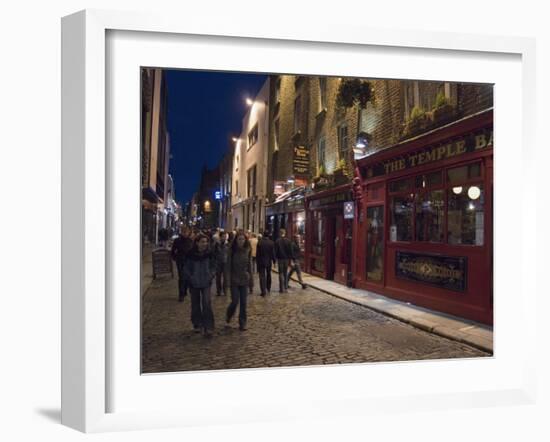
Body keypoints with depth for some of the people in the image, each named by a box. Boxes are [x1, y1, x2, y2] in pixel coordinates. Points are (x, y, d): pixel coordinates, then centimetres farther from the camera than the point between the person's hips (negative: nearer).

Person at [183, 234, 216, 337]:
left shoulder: (209, 253, -5)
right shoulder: (191, 254, -10)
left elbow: (213, 266, 8)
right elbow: (186, 268, -1)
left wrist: (211, 276, -5)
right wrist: (191, 278, -9)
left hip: (206, 283, 0)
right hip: (194, 284, 0)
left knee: (207, 303, -10)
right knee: (195, 304, 12)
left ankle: (208, 328, -6)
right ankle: (197, 324, 30)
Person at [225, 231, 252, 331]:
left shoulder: (247, 250, 2)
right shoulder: (232, 251, -7)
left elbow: (249, 264, 8)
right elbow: (228, 265, -6)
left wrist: (250, 277, 6)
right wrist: (228, 278, -12)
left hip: (244, 280, 3)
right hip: (234, 280, -3)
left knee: (243, 302, 5)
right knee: (235, 301, -4)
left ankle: (242, 323, 15)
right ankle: (228, 315, 27)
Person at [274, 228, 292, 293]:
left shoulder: (277, 241, -7)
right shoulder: (288, 240, -1)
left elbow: (275, 250, -6)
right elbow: (290, 251, -1)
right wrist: (290, 259, 5)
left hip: (280, 258, -2)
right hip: (286, 258, 2)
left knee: (281, 273, 2)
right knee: (285, 273, 12)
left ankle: (282, 288, -1)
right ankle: (286, 288, 14)